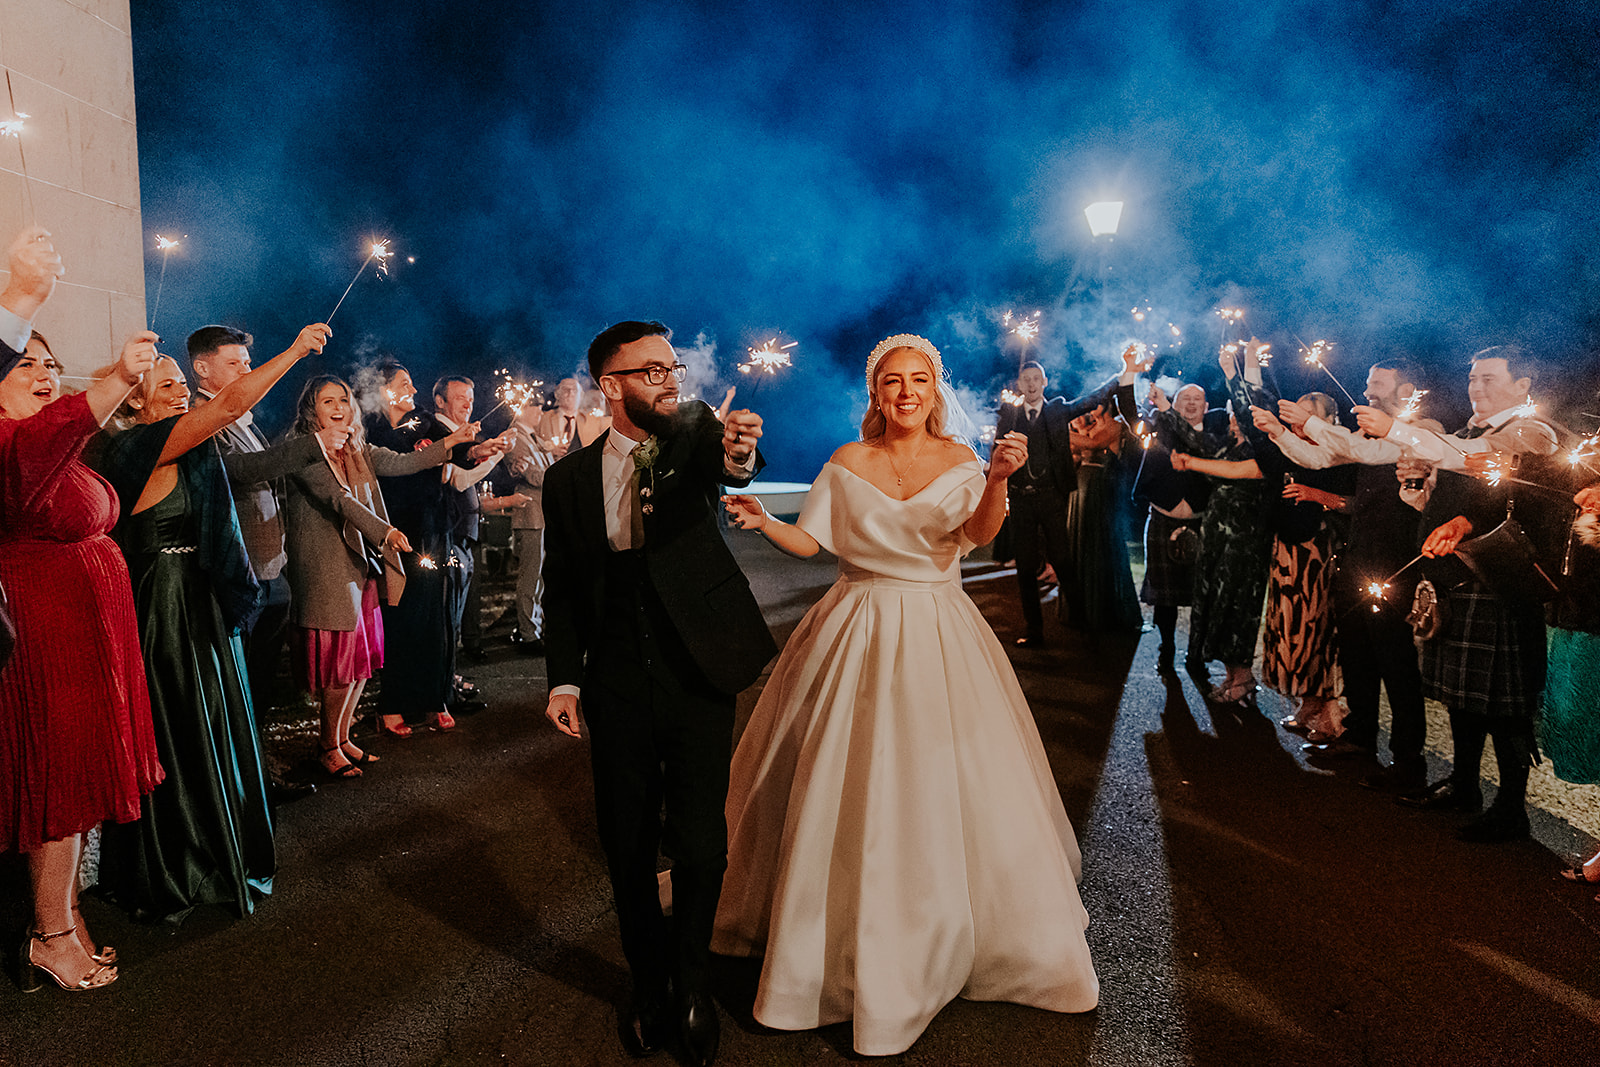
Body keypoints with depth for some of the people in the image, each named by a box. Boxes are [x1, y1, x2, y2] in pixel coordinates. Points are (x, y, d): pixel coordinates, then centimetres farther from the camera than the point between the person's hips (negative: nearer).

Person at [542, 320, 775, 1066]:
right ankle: (649, 984, 37)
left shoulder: (695, 430, -2)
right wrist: (564, 678, -1)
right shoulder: (569, 478, 2)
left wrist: (739, 455, -49)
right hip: (617, 687, 2)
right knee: (627, 845, 13)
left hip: (698, 677, -1)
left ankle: (691, 978, 31)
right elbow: (560, 588, 7)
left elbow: (725, 465, -26)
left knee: (701, 843, 2)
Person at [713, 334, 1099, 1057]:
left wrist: (999, 479, -37)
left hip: (937, 636, 0)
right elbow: (809, 541, 0)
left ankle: (946, 934, 28)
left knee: (947, 788, 4)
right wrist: (764, 522, -19)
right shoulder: (847, 463, -1)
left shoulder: (958, 460, -1)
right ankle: (854, 938, 29)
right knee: (849, 789, 6)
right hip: (858, 634, 0)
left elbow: (981, 534, -18)